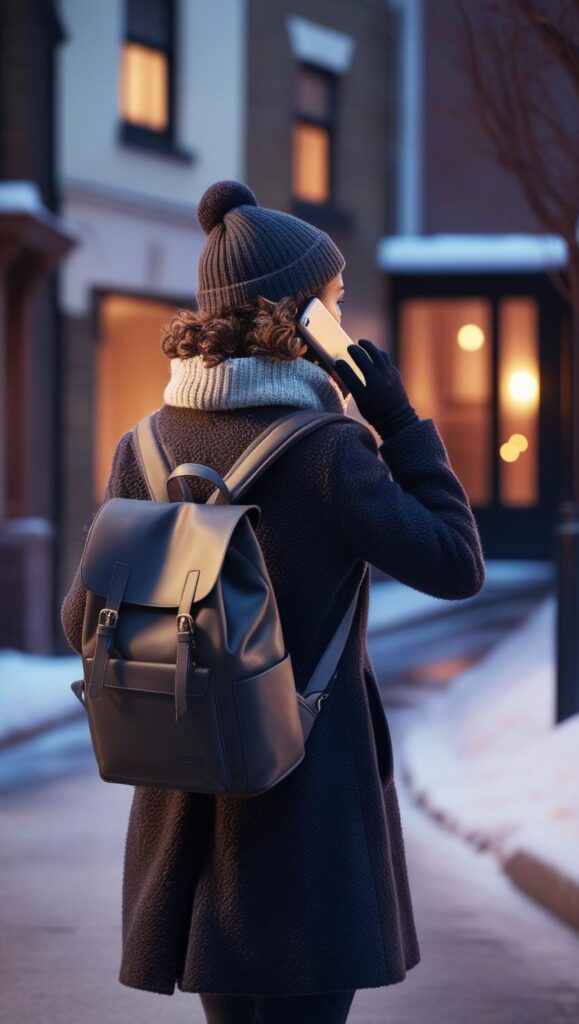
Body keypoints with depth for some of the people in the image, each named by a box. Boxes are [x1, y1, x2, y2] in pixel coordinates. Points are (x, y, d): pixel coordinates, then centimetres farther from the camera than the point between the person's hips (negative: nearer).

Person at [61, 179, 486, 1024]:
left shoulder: (149, 446, 1)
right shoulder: (326, 452, -16)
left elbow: (87, 624, 4)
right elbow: (457, 567, -7)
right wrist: (400, 421, -5)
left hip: (192, 796, 6)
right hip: (309, 794, -6)